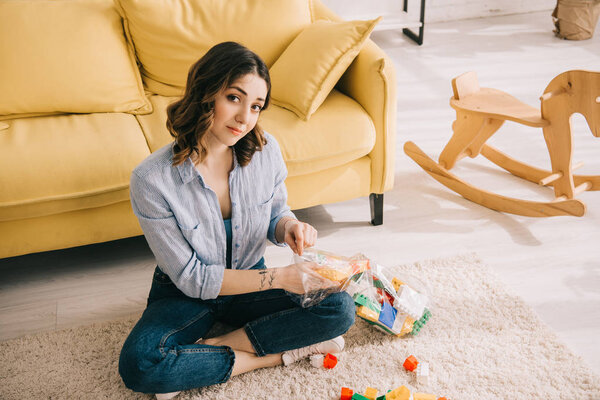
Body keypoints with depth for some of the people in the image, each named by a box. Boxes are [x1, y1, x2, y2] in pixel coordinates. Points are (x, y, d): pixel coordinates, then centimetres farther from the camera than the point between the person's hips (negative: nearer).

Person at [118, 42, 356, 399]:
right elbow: (191, 278, -20)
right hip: (185, 294, -2)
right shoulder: (152, 180, -26)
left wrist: (289, 228, -21)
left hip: (249, 282, 3)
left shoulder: (265, 150, -14)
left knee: (340, 309, -18)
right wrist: (279, 278, -27)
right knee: (137, 365, -31)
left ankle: (213, 346, -14)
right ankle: (278, 354, -16)